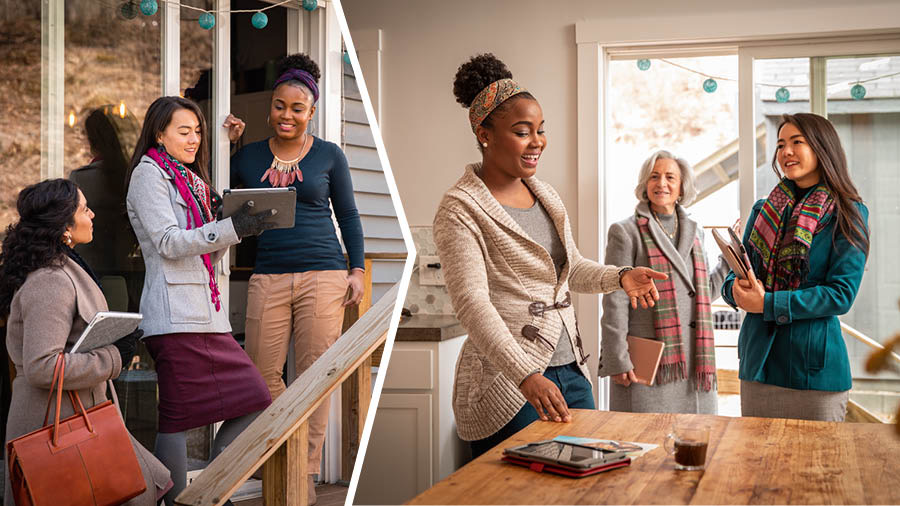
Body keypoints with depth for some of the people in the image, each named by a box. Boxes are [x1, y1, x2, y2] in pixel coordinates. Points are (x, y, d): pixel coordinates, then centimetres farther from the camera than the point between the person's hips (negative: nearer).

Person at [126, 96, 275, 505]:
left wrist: (230, 221, 4)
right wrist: (233, 227, -20)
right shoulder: (149, 173, -1)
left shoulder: (192, 180, 25)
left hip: (207, 313, 9)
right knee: (177, 417, -6)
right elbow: (168, 242, -13)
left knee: (255, 399, 6)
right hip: (175, 316, -9)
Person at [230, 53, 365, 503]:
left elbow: (348, 215, 12)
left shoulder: (329, 155, 8)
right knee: (262, 375, 2)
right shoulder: (249, 156, 12)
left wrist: (356, 270, 5)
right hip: (268, 277, 2)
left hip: (323, 274, -2)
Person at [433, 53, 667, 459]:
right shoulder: (460, 209, -12)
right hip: (506, 382, -7)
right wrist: (526, 376, -33)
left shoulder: (544, 195, 13)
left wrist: (620, 277, 3)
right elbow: (472, 303, -22)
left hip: (570, 371, 8)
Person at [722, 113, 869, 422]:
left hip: (814, 367, -4)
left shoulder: (848, 214, -4)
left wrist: (769, 304, -17)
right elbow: (734, 274, 12)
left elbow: (841, 294, -11)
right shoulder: (763, 210, 11)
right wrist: (737, 289, -12)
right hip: (757, 362, 4)